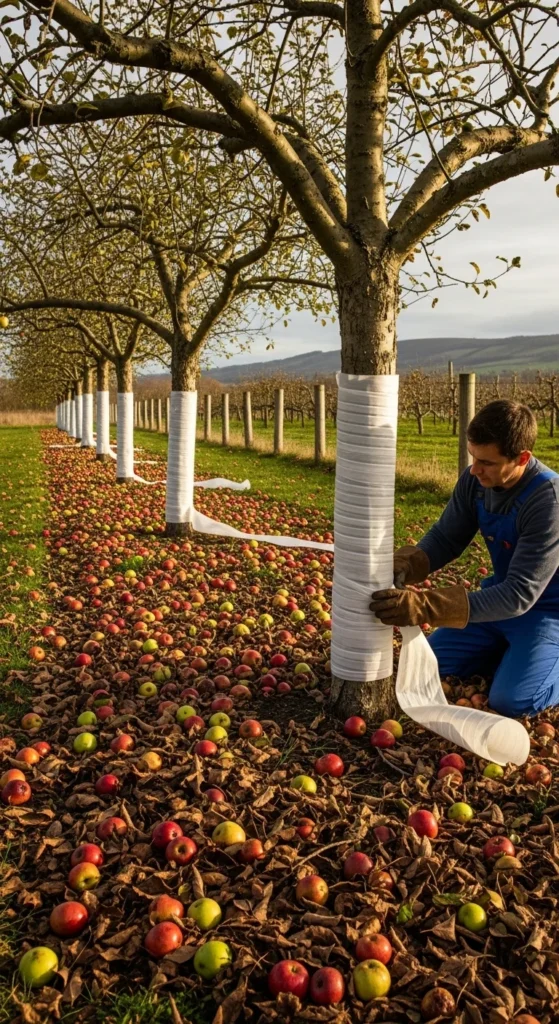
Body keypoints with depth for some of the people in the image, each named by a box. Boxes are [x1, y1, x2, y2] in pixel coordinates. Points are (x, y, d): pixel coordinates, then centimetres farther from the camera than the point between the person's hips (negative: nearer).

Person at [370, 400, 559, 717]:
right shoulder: (475, 480, -13)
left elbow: (520, 594, -36)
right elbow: (445, 538, -1)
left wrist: (425, 606, -44)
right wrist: (401, 568, -24)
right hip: (502, 595, 7)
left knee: (511, 700, -23)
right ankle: (516, 654, 19)